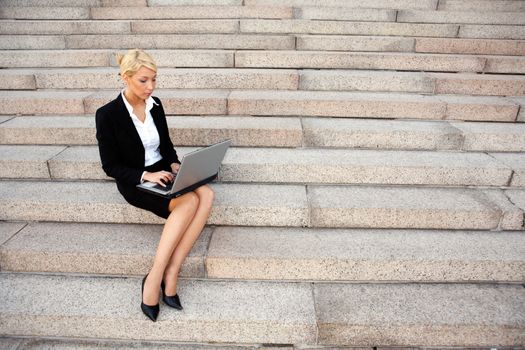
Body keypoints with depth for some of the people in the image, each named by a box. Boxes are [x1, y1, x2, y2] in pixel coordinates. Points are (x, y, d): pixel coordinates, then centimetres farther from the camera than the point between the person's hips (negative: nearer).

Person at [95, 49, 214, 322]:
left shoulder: (155, 104, 6)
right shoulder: (107, 115, -11)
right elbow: (110, 166, -9)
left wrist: (174, 164, -6)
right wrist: (145, 175, -22)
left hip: (162, 172, 6)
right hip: (135, 183, -6)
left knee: (206, 195, -24)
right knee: (189, 202, -31)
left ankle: (170, 272, -22)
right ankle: (156, 278, -21)